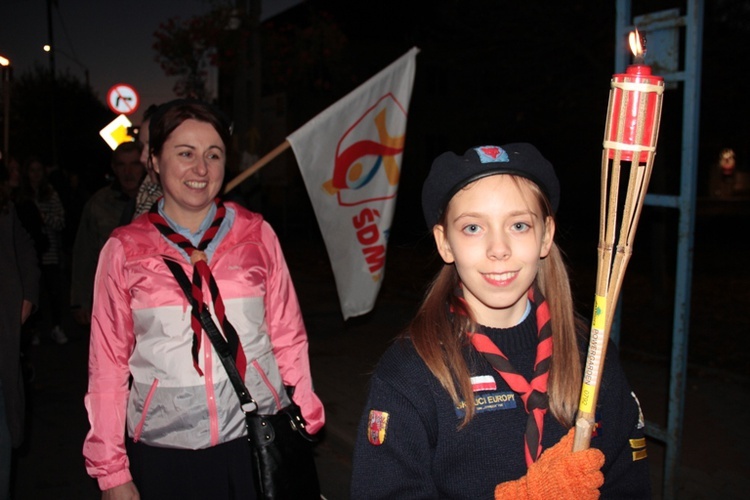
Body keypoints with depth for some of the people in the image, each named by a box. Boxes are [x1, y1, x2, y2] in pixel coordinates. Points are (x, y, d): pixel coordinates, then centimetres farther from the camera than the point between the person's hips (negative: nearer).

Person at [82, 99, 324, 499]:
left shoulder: (257, 235, -2)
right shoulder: (124, 249, -3)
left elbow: (287, 337, 3)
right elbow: (108, 360, 1)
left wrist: (305, 423, 4)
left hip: (257, 440, 0)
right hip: (164, 451, 0)